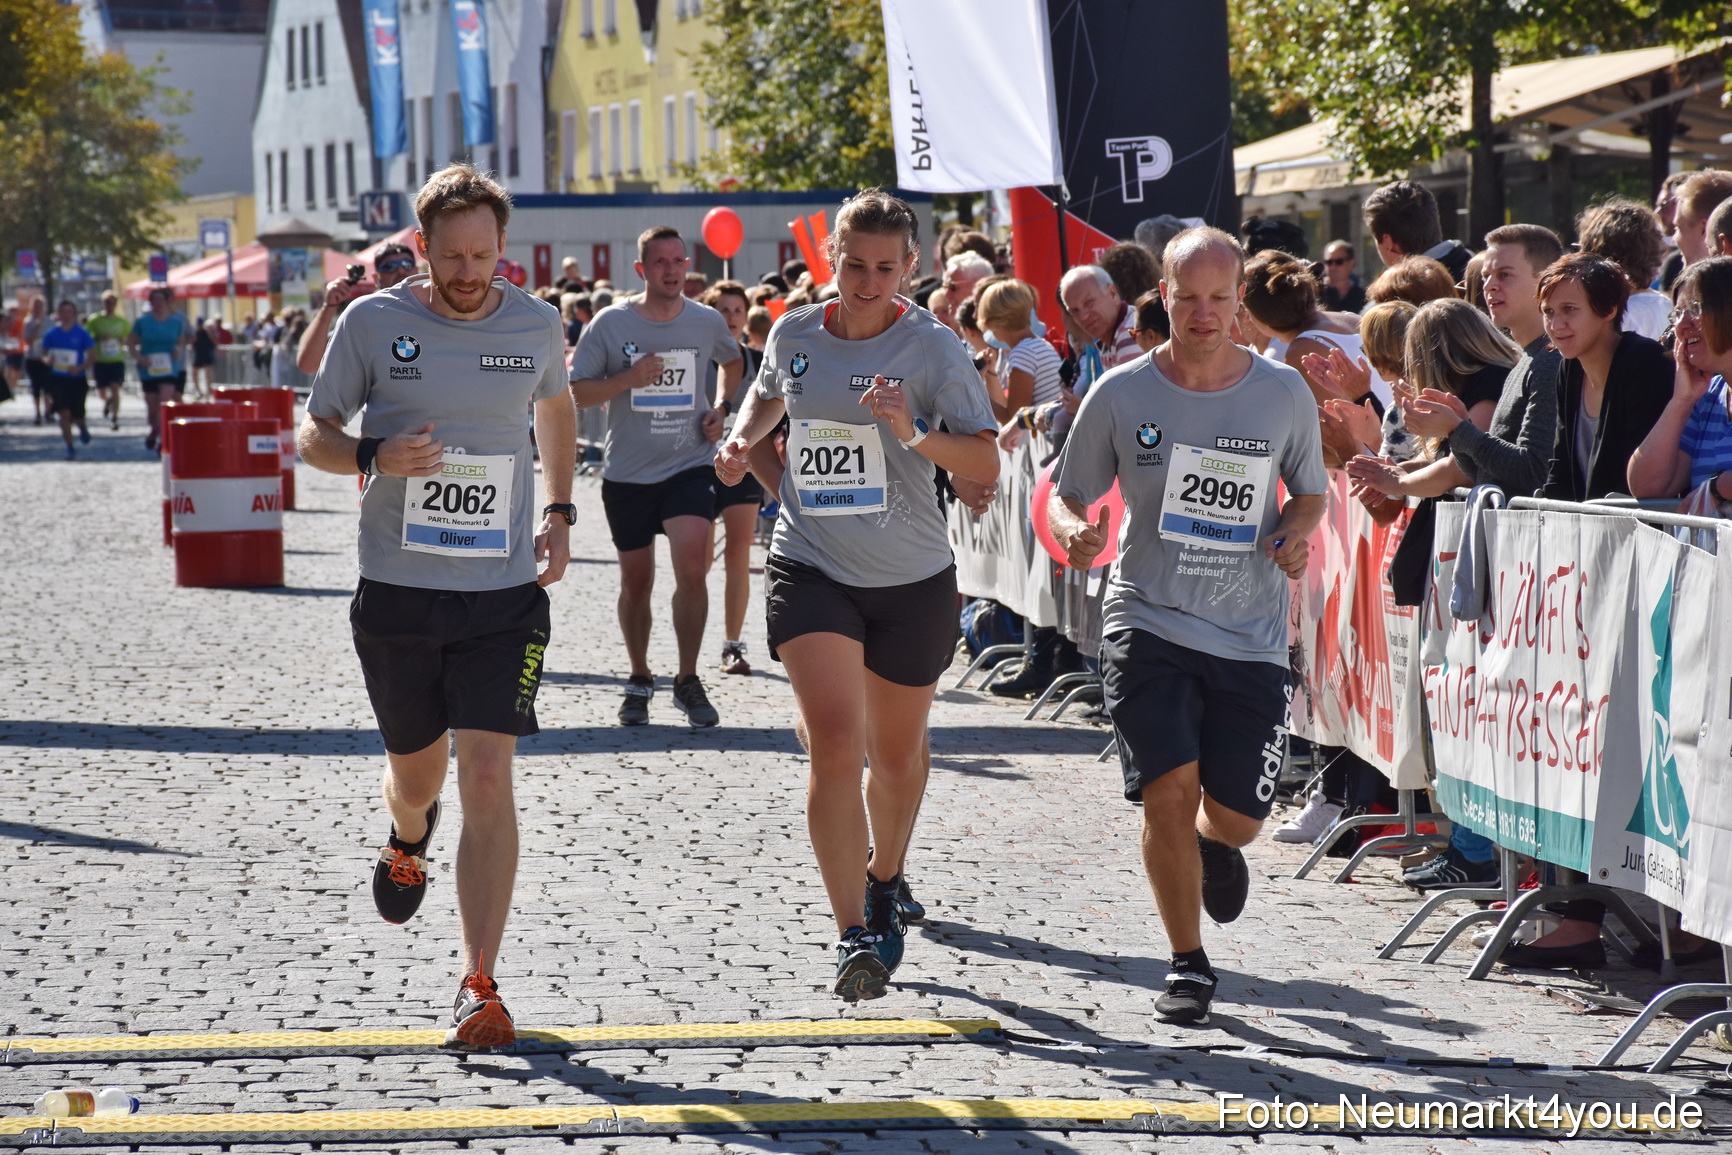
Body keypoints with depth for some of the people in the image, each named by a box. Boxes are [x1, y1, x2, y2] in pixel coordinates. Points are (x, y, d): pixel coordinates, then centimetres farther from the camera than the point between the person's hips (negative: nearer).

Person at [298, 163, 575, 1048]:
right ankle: (407, 843, 55)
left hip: (505, 589, 0)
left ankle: (480, 986, -7)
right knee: (416, 769, 16)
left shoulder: (535, 325, 2)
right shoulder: (373, 322, -4)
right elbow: (313, 434, 3)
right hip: (398, 586, 0)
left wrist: (558, 512, 11)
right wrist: (375, 458, -18)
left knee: (487, 779, -11)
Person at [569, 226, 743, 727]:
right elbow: (575, 392, -5)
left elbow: (732, 361, 24)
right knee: (636, 582, 9)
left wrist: (719, 409, 7)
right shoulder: (611, 323, -5)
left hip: (690, 466, 0)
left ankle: (688, 680, -4)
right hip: (627, 473, 0)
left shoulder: (708, 322, 1)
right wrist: (629, 379, -19)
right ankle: (639, 680, 29)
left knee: (691, 569, -17)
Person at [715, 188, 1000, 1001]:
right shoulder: (793, 334, 1)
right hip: (809, 568, 1)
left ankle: (885, 877, 45)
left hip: (913, 578, -1)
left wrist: (915, 435, -31)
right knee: (833, 740, -17)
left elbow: (986, 467, -15)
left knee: (897, 752, 15)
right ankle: (853, 934, -17)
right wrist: (743, 437, 4)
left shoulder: (933, 347, -9)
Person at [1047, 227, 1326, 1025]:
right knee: (1168, 788, -15)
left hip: (1250, 636, 1)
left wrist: (1294, 534, -7)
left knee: (1236, 816, 1)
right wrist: (1074, 531, -16)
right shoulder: (1121, 395, -3)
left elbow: (1311, 491, 15)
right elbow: (1066, 494, 7)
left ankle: (1215, 847, 43)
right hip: (1147, 622, -1)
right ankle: (1188, 966, 5)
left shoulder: (1284, 394, 0)